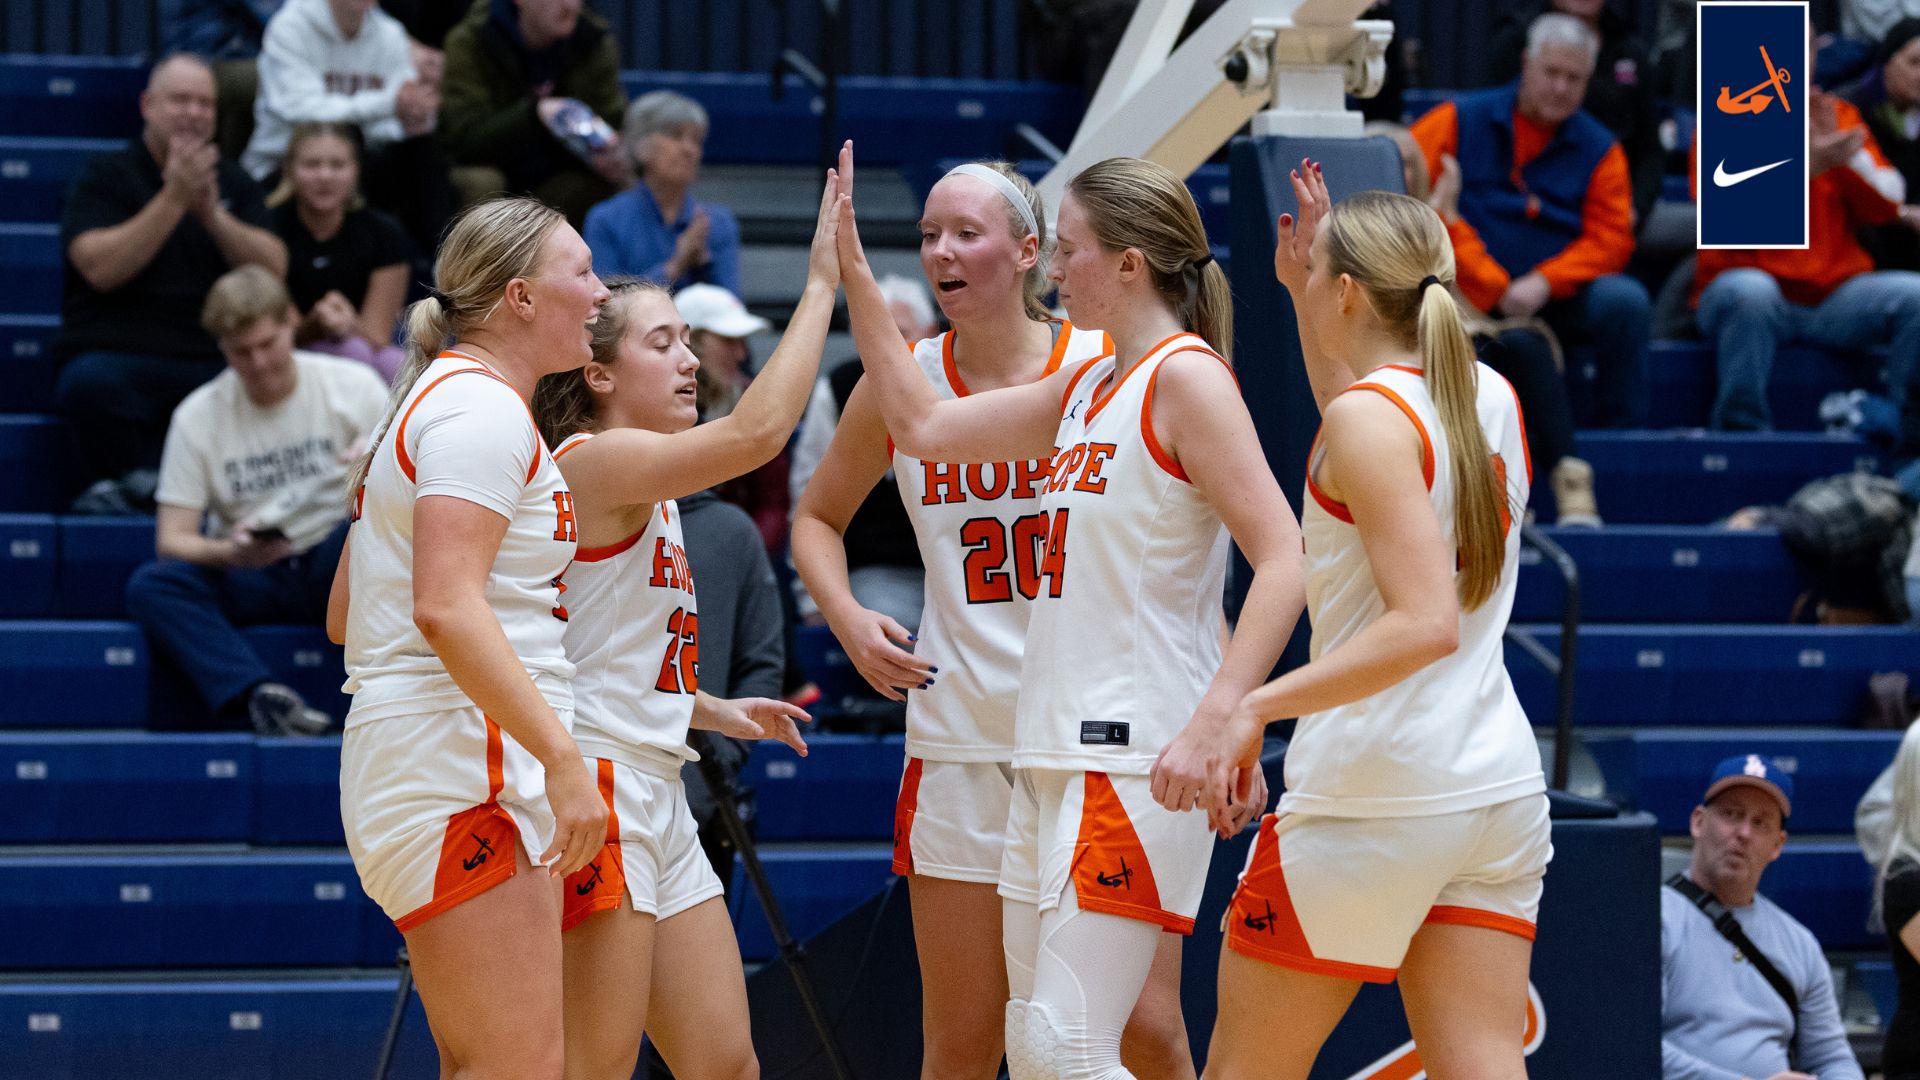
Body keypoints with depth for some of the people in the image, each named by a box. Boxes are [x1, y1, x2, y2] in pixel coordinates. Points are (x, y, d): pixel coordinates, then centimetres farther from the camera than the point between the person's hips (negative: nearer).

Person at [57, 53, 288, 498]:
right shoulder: (105, 176, 8)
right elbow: (100, 269, -10)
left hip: (215, 363, 2)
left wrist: (212, 213, -10)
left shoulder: (233, 184, 19)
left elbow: (274, 270, 5)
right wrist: (174, 198, -13)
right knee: (90, 382, -37)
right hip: (119, 358, -2)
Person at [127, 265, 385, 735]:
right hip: (250, 578, 1)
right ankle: (258, 695, -48)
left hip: (339, 569, -1)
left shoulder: (352, 385, 0)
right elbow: (173, 538, -3)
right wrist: (230, 552, -25)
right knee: (149, 586, -28)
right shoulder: (199, 416, 1)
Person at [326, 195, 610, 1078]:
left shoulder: (433, 401, 22)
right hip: (467, 773, -11)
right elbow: (447, 607, -23)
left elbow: (345, 617, 25)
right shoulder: (483, 408, -10)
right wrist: (562, 755, -24)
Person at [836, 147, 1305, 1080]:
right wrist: (852, 272, 22)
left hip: (1135, 761, -9)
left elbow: (1282, 561, -17)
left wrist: (1212, 725, -27)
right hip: (1051, 758, 9)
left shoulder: (1187, 377, -9)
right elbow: (923, 426, 25)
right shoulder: (1085, 390, 17)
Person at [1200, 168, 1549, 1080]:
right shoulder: (1491, 398, 10)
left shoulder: (1370, 415, -13)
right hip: (1499, 788, 7)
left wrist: (1259, 704, -24)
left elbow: (1425, 623, -24)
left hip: (1371, 793, -7)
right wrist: (1298, 293, 29)